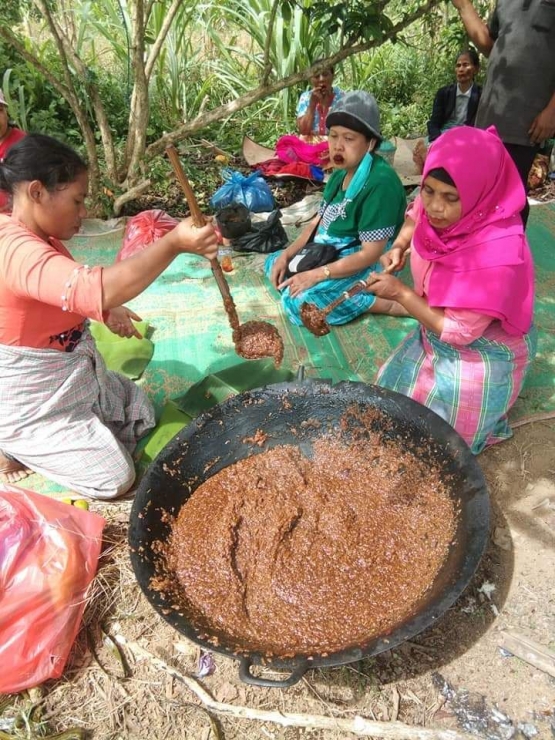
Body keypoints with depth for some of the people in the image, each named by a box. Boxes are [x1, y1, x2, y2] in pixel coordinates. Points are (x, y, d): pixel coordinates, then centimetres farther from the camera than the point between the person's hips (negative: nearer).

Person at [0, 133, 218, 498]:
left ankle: (30, 446, 21)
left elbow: (75, 291, 18)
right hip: (33, 405, -10)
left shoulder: (39, 236, 1)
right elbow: (98, 288, -49)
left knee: (141, 416, 17)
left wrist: (106, 312, -1)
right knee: (115, 479, -5)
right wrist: (174, 243, -50)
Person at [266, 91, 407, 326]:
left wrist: (316, 275, -26)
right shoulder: (341, 173, 6)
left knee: (297, 302, -26)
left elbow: (370, 254, -26)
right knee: (274, 263, 9)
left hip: (366, 266, -10)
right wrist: (286, 255, -1)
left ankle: (388, 303, -16)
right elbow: (319, 221, 12)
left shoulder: (380, 183, -24)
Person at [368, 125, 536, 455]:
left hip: (481, 357, -7)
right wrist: (398, 247, -9)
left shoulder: (499, 251, -36)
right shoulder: (436, 209, -17)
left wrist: (400, 293, -24)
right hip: (436, 337, 7)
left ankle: (485, 424, 26)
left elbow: (459, 332, -28)